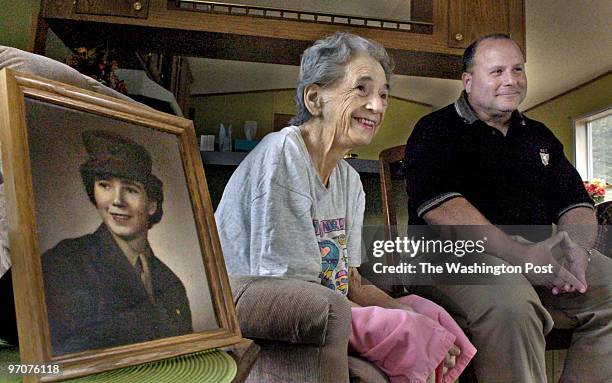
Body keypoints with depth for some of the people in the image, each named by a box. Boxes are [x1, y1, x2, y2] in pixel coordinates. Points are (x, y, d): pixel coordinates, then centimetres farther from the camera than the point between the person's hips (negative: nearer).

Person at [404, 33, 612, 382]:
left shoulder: (539, 136, 22)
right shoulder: (437, 131, 1)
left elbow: (577, 203, 17)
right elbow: (438, 205, -16)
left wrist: (577, 249, -8)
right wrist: (518, 253, -24)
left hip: (539, 253, 7)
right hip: (458, 252, -6)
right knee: (511, 303, -35)